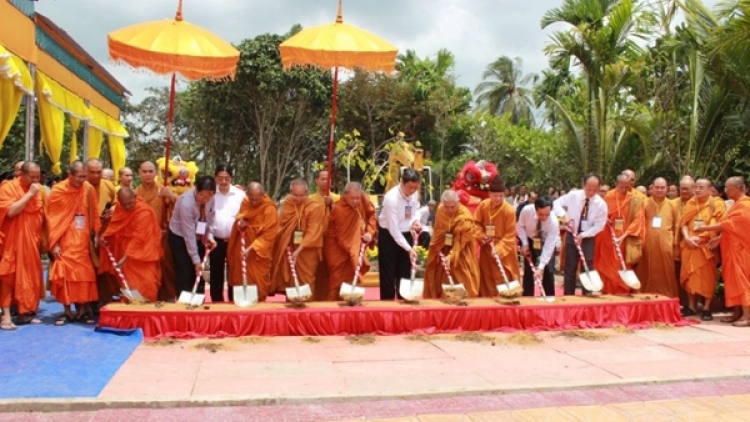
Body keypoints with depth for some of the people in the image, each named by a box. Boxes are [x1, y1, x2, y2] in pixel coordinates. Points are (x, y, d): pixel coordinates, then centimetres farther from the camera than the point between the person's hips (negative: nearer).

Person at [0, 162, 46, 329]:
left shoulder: (40, 190, 6)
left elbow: (45, 216, 11)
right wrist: (29, 194, -20)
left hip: (32, 241, 5)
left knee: (31, 276, 7)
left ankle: (27, 311, 16)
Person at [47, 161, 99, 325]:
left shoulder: (89, 189, -1)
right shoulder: (57, 191, -6)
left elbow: (94, 214, 6)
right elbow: (52, 219, -3)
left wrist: (96, 234, 0)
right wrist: (54, 243, -7)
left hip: (82, 240, 2)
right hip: (64, 240, -1)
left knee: (84, 273, 3)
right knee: (65, 273, 0)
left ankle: (82, 310, 11)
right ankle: (67, 311, 8)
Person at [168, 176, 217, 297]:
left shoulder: (210, 198, -15)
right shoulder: (186, 203, -31)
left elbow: (211, 217, 2)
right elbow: (189, 234, -27)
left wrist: (210, 235, -15)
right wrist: (196, 260, -23)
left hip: (199, 238, 6)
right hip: (180, 238, -5)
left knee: (199, 274, 8)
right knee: (185, 275, -6)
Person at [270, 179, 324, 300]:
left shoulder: (314, 207, -11)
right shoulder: (287, 204, 3)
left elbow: (313, 232, -15)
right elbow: (281, 226, 8)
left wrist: (299, 249, -24)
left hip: (307, 252, -4)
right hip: (288, 250, 4)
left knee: (305, 283, -3)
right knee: (289, 283, 7)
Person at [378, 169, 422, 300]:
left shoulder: (415, 194, -8)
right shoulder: (391, 198, -27)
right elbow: (394, 229, -26)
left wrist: (415, 221, -9)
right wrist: (409, 248, -27)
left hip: (406, 235, 6)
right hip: (389, 235, -6)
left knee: (405, 272, 10)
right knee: (388, 274, 0)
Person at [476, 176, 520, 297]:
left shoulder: (509, 210, -20)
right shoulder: (483, 205, -7)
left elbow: (510, 235, -18)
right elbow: (477, 222, 6)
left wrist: (498, 249, -26)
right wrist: (481, 236, -10)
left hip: (504, 250, -4)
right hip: (487, 248, 4)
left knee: (504, 279, -2)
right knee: (486, 277, 13)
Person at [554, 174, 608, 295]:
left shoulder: (601, 204, -13)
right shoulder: (573, 195, -11)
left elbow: (599, 226, -10)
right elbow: (557, 203, -5)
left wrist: (583, 236, -18)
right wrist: (563, 215, -24)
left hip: (588, 238, -1)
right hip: (572, 235, 1)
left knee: (588, 268, 1)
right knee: (569, 268, 7)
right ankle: (568, 296, 16)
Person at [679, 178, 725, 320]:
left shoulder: (716, 204, -1)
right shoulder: (690, 203, 12)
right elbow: (683, 223, 6)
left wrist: (700, 237, -16)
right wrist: (687, 237, -10)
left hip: (706, 245, -4)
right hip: (689, 244, 4)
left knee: (707, 276, -2)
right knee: (690, 275, 5)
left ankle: (707, 308, 4)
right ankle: (692, 306, 13)